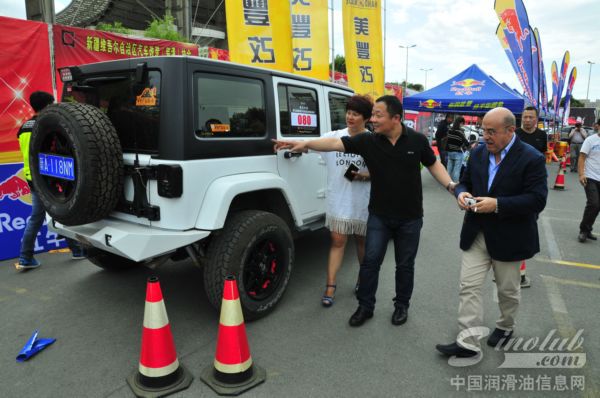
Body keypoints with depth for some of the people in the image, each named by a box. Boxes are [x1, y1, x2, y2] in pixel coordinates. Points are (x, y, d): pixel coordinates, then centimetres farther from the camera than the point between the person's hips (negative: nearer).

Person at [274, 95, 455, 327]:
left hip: (410, 217, 0)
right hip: (379, 215, 1)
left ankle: (401, 306, 32)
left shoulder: (417, 140, -7)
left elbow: (433, 164, 7)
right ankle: (365, 306, 21)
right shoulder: (368, 141, -9)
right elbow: (335, 143, -15)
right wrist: (304, 144, -23)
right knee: (370, 261, 4)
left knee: (405, 264, 12)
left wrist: (450, 184, -5)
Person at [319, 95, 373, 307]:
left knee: (362, 241, 17)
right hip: (339, 201, 1)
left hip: (363, 202, 0)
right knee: (337, 241, 2)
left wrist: (365, 175, -18)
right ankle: (330, 287, 9)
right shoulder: (334, 136, -1)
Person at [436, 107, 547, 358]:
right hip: (477, 234, 4)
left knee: (507, 289, 17)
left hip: (509, 238, -4)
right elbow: (465, 181, 13)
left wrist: (497, 205, -28)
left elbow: (537, 200, -18)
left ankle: (505, 327, 42)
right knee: (468, 286, 0)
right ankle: (467, 342, 6)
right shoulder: (479, 153, 4)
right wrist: (462, 193, -11)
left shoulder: (531, 159, -13)